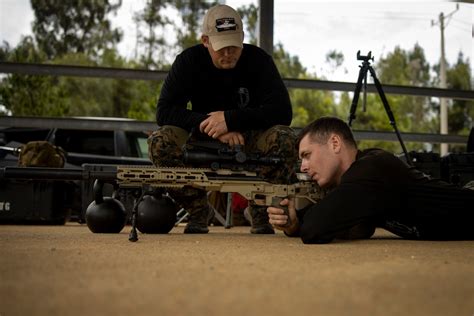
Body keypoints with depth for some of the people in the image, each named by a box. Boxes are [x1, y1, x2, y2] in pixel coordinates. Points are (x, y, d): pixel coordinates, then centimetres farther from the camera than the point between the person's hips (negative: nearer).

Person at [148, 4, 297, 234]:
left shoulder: (258, 60, -11)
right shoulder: (189, 60, -8)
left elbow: (283, 112, -21)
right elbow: (164, 112, -18)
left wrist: (230, 119, -30)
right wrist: (213, 125, -29)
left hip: (249, 144, -1)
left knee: (286, 140, -32)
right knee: (159, 141, -28)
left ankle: (261, 215, -9)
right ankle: (197, 213, -7)